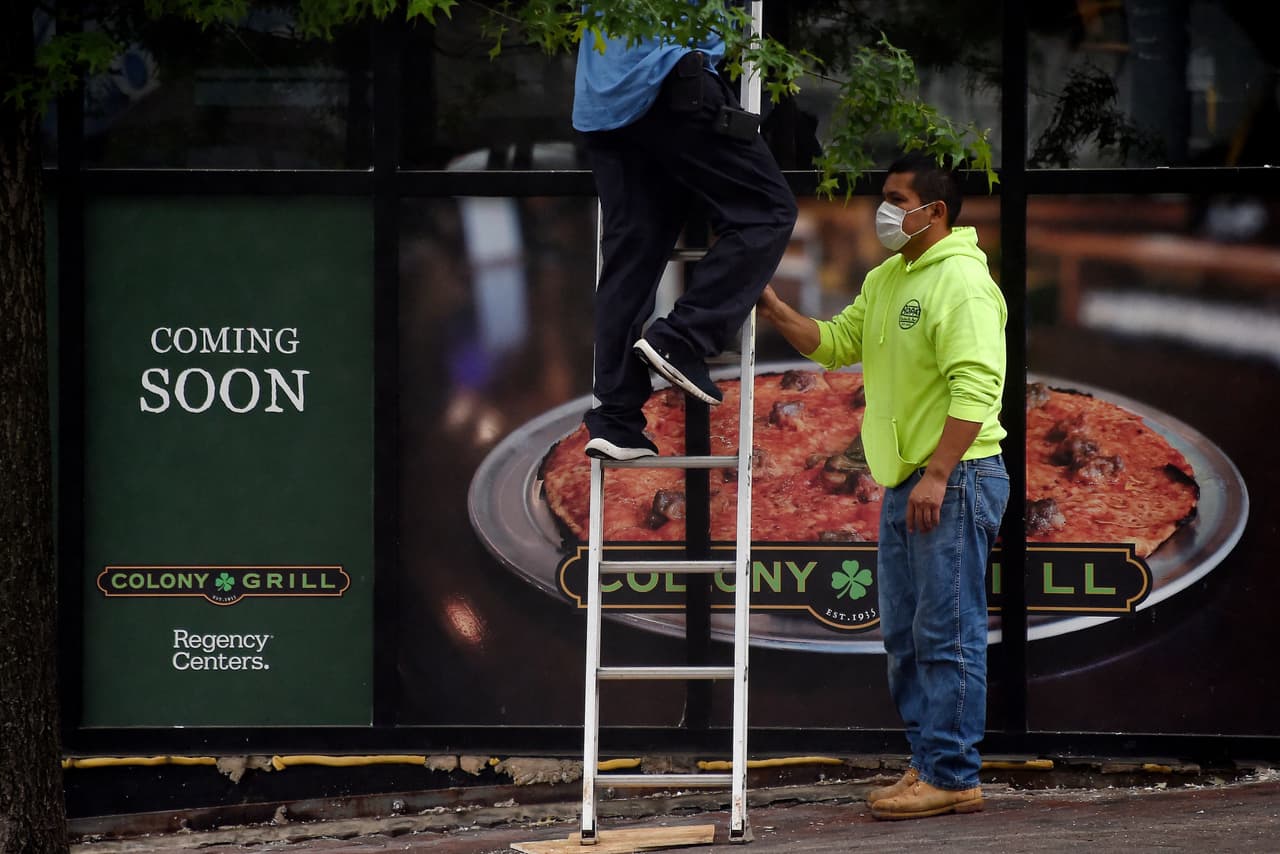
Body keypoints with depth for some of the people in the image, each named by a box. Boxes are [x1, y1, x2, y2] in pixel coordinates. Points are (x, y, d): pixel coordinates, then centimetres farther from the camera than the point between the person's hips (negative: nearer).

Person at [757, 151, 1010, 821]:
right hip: (904, 483, 10)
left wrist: (938, 476, -25)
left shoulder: (961, 282, -14)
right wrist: (773, 310, 5)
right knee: (904, 635, 13)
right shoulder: (886, 280, 17)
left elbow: (975, 389, -21)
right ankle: (928, 764, 20)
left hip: (955, 481, -10)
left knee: (947, 633, -8)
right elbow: (835, 343, 20)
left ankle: (953, 778, -5)